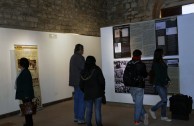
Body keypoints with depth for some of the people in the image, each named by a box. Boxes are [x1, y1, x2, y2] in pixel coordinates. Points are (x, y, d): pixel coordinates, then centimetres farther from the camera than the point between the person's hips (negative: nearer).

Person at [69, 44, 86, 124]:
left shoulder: (73, 57, 13)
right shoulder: (80, 57, -15)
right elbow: (84, 69, -18)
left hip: (75, 81, 9)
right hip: (80, 81, -9)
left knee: (77, 99, 15)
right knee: (82, 100, -2)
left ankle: (76, 117, 23)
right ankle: (80, 118, 4)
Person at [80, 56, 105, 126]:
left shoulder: (83, 71, 3)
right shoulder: (97, 69, -8)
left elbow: (81, 84, 5)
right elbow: (102, 81, -12)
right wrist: (102, 89, 4)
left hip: (88, 94, 3)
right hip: (97, 93, -3)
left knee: (88, 110, 11)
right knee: (97, 109, 3)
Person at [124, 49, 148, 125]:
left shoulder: (128, 64, 1)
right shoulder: (141, 64, -13)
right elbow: (145, 75, -4)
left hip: (131, 87, 4)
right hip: (139, 86, -4)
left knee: (137, 102, 19)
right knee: (138, 104, 6)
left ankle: (143, 114, 11)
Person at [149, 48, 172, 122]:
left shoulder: (162, 62, 11)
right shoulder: (155, 64, -13)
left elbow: (165, 73, 16)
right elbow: (158, 75, -15)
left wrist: (168, 80, 3)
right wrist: (165, 83, -10)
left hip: (164, 84, 8)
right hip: (159, 85, -8)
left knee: (164, 100, 9)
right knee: (164, 100, -10)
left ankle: (163, 116, 19)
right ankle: (152, 110, 10)